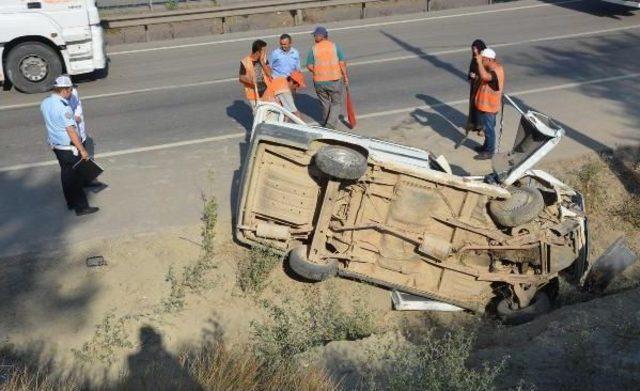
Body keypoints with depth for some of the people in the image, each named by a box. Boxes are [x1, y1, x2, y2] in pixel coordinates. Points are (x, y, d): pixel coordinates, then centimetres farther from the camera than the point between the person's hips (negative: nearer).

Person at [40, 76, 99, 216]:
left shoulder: (45, 103, 4)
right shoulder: (63, 107, -23)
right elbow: (71, 131, -25)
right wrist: (82, 150, -21)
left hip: (55, 145, 9)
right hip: (69, 147, -8)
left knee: (66, 173, 19)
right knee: (75, 176, -1)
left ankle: (71, 202, 31)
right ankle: (81, 207, 6)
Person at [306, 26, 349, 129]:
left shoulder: (313, 49, -3)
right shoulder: (335, 46, -4)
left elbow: (309, 66, -5)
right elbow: (342, 63, -6)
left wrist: (317, 72, 11)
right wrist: (345, 76, 3)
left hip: (319, 81, 2)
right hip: (334, 80, -1)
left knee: (325, 102, 19)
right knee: (336, 103, 10)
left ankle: (325, 123, 35)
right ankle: (331, 124, -2)